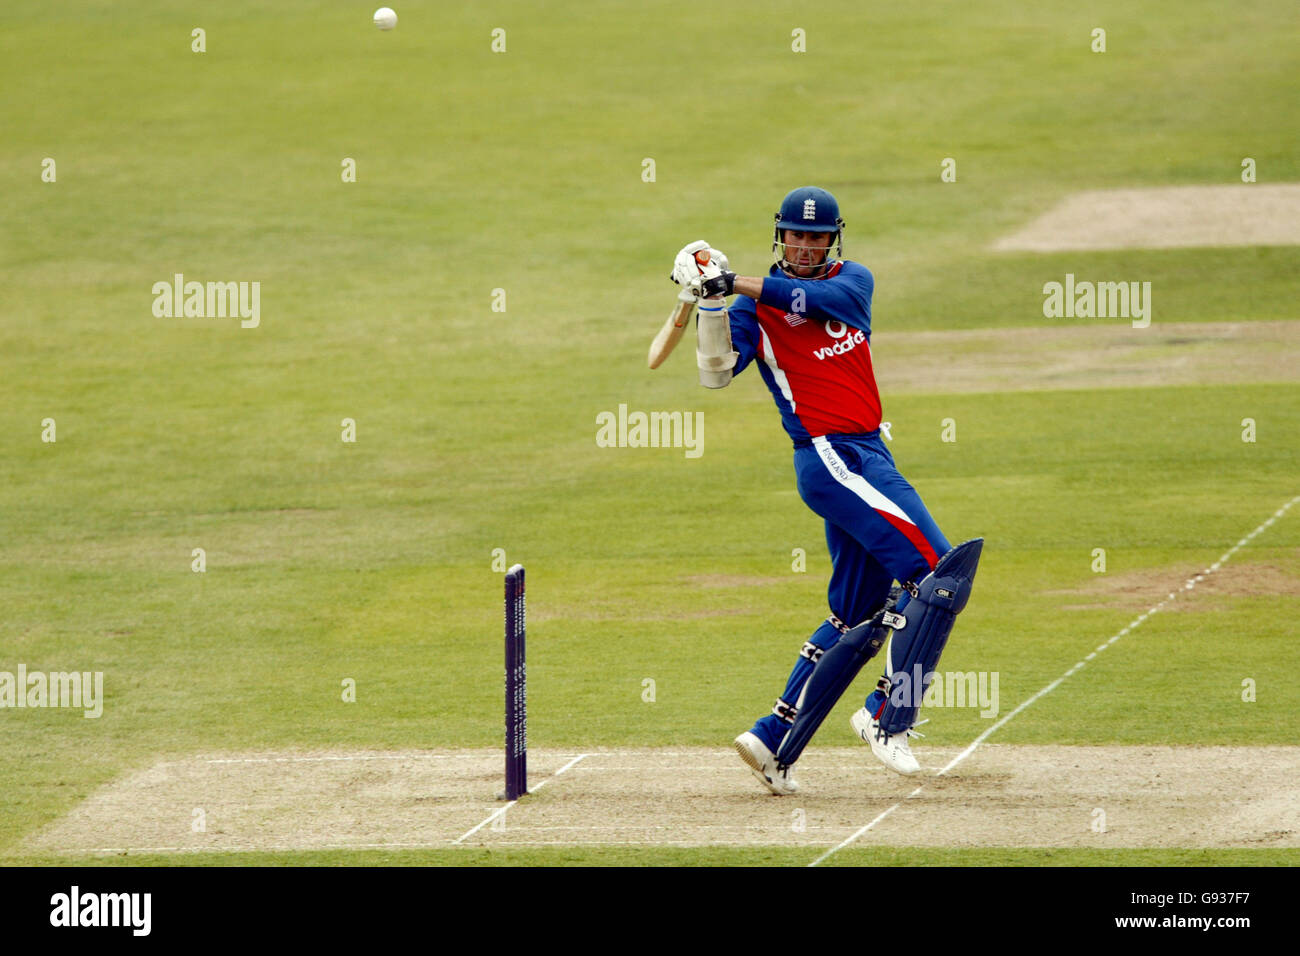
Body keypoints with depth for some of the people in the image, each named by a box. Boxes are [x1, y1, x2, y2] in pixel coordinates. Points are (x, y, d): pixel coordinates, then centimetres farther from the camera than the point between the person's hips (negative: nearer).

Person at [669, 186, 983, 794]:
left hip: (868, 455, 7)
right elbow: (720, 369, -14)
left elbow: (824, 298, -11)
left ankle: (773, 742, 14)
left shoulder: (853, 281, 12)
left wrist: (739, 285, -20)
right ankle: (887, 717, -17)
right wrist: (711, 304, -27)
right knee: (939, 568, -19)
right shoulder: (755, 308, 1)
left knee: (859, 618, 11)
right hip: (828, 455, -7)